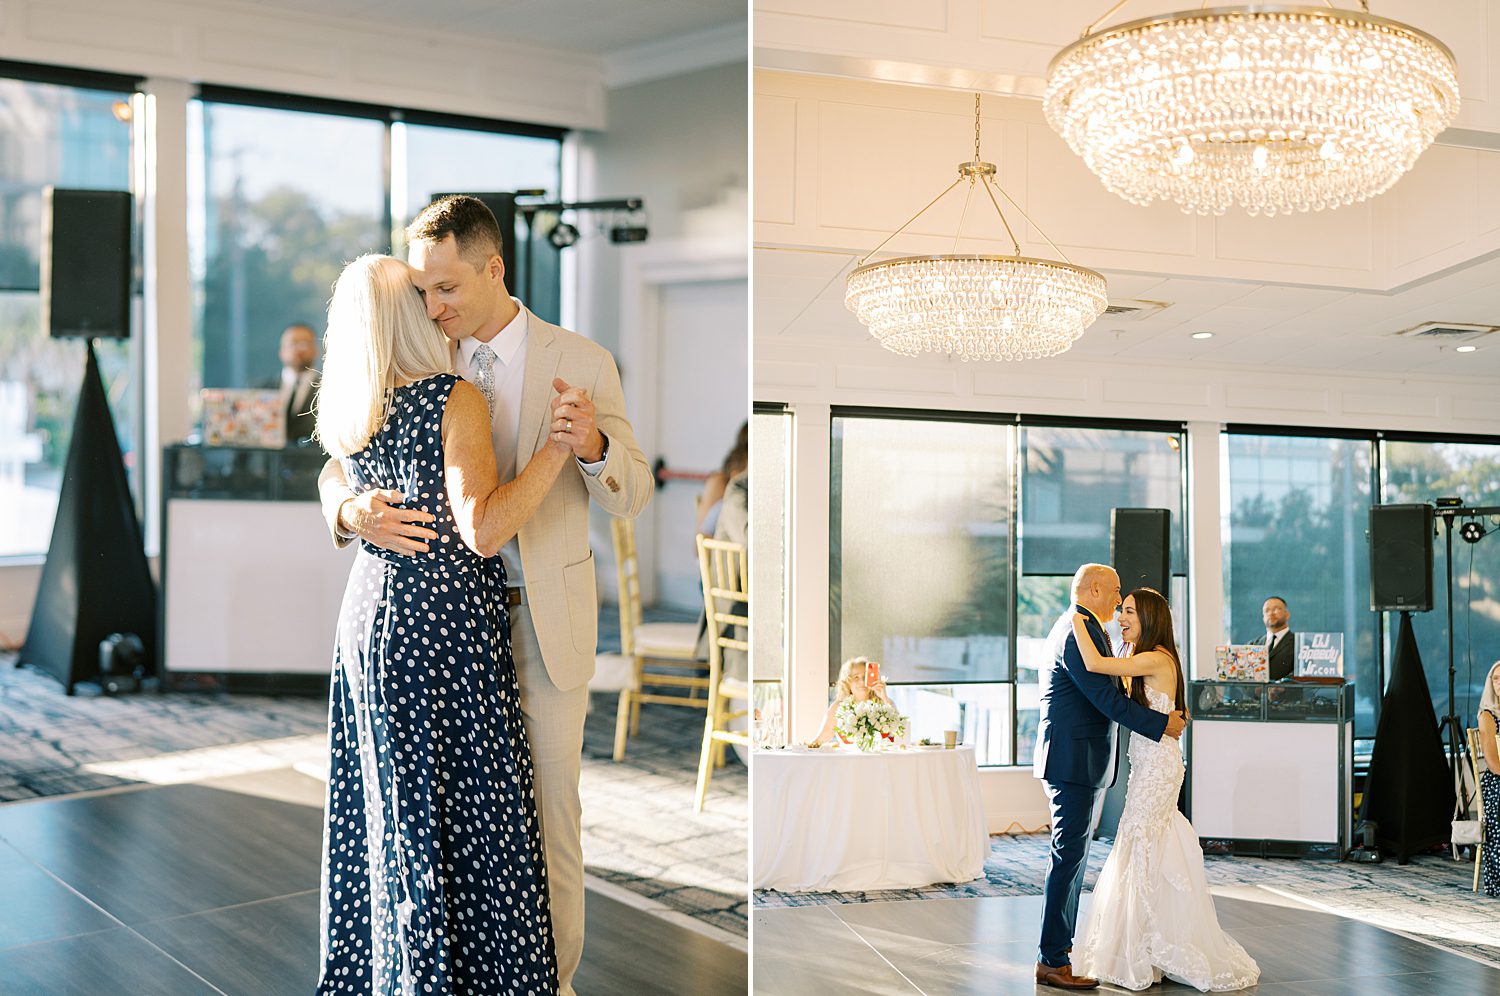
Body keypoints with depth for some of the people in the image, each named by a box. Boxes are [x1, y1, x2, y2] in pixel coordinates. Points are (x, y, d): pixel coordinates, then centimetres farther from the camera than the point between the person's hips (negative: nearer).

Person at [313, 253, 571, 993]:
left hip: (370, 613, 7)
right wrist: (558, 448, -21)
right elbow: (482, 531, -21)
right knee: (468, 803, 2)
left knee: (391, 803, 16)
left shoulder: (342, 416, 5)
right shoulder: (455, 399, -14)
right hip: (447, 623, -7)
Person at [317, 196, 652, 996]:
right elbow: (339, 468, 3)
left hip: (543, 617, -3)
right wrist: (354, 511, -21)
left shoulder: (581, 365, -8)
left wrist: (593, 446, -31)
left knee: (547, 804, 4)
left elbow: (631, 496, -8)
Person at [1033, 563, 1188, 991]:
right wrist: (1161, 724, -15)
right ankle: (1052, 961, -5)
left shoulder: (1075, 627, 17)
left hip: (1074, 762, 11)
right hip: (1073, 761, -11)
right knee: (1068, 857, -8)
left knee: (1072, 856, 15)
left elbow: (1104, 692, 23)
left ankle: (1061, 948, 22)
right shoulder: (1078, 633, -17)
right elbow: (1107, 698, -21)